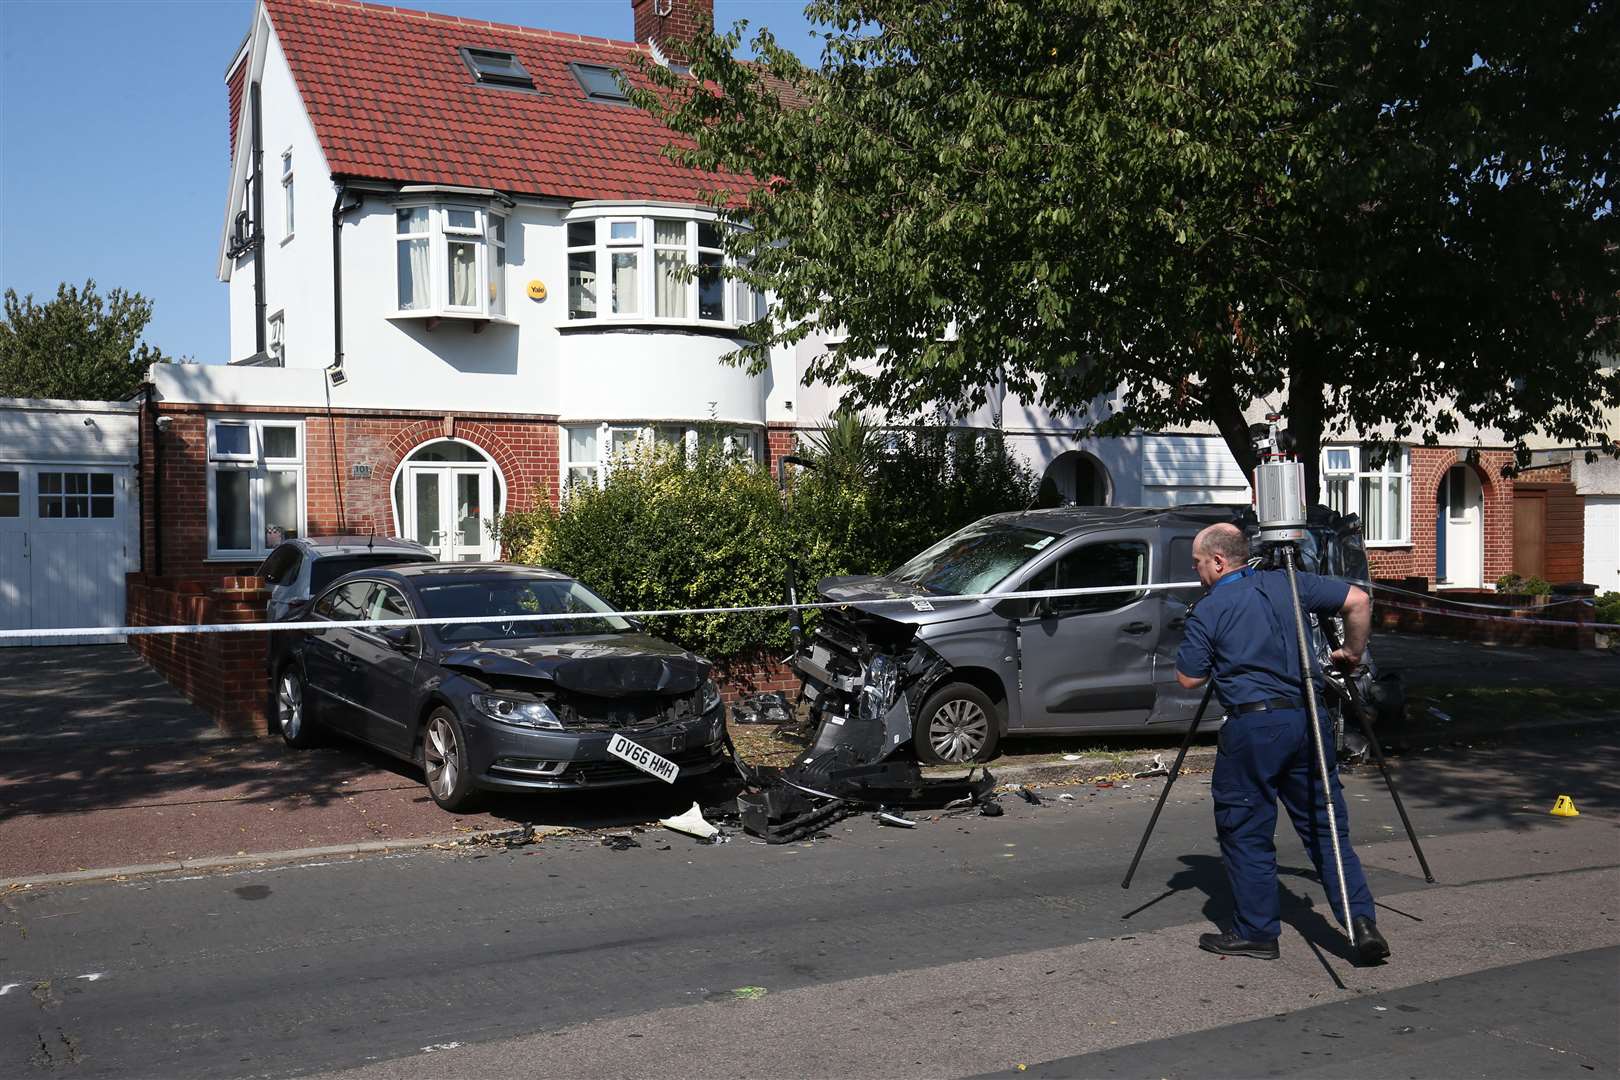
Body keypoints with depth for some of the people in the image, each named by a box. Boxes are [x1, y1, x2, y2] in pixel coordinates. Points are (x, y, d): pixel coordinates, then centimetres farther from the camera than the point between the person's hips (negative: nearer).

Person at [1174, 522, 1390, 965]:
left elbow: (1189, 678, 1)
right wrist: (1352, 653, 18)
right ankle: (1362, 922, 2)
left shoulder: (1208, 611, -3)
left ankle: (1256, 932, 13)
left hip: (1252, 724, -5)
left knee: (1246, 832, 7)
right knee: (1324, 826, 11)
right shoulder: (1288, 583, 10)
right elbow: (1358, 601, 6)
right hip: (1307, 717, 5)